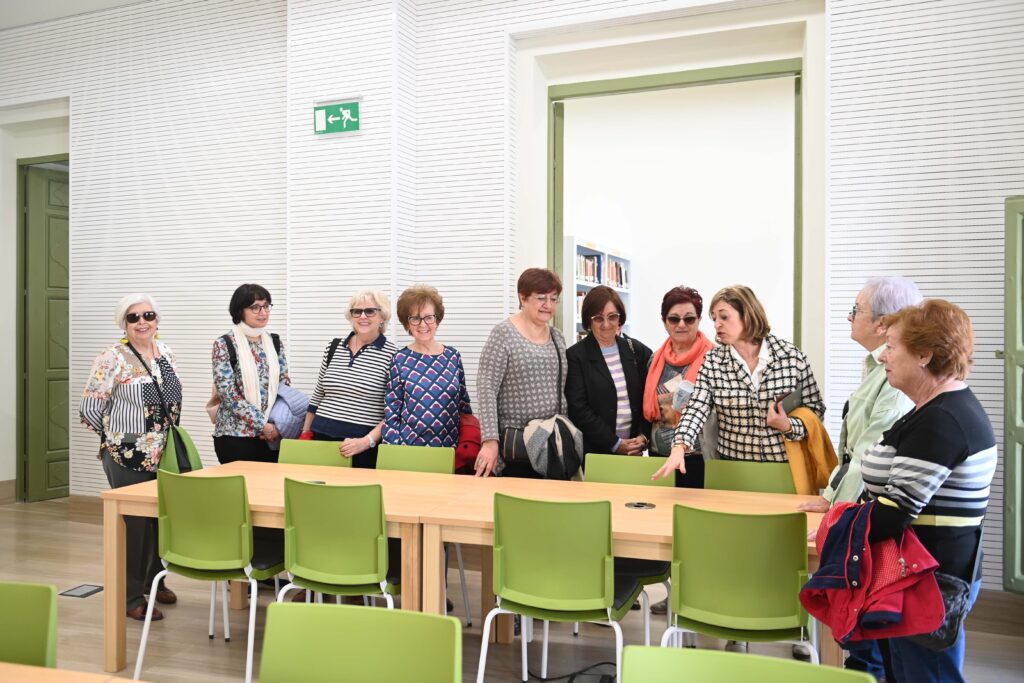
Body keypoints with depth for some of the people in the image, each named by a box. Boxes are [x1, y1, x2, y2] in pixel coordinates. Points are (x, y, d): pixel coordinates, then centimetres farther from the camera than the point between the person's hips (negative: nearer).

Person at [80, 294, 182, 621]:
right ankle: (132, 597, 15)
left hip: (164, 454, 6)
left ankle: (154, 580, 34)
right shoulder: (113, 359, -12)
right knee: (135, 521, 0)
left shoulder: (166, 352, 8)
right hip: (128, 457, -6)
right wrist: (118, 436, 2)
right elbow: (89, 410, -10)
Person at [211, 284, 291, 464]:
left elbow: (284, 385, 9)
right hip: (235, 434, -4)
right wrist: (264, 425, -14)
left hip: (272, 435, 4)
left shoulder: (275, 342, 8)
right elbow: (228, 394, -12)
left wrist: (276, 425, -6)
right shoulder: (224, 345, -6)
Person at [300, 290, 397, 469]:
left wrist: (367, 441, -17)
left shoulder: (392, 355, -7)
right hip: (322, 439, 4)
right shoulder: (333, 348, 9)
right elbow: (317, 396, 17)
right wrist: (305, 434, 14)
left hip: (365, 449, -4)